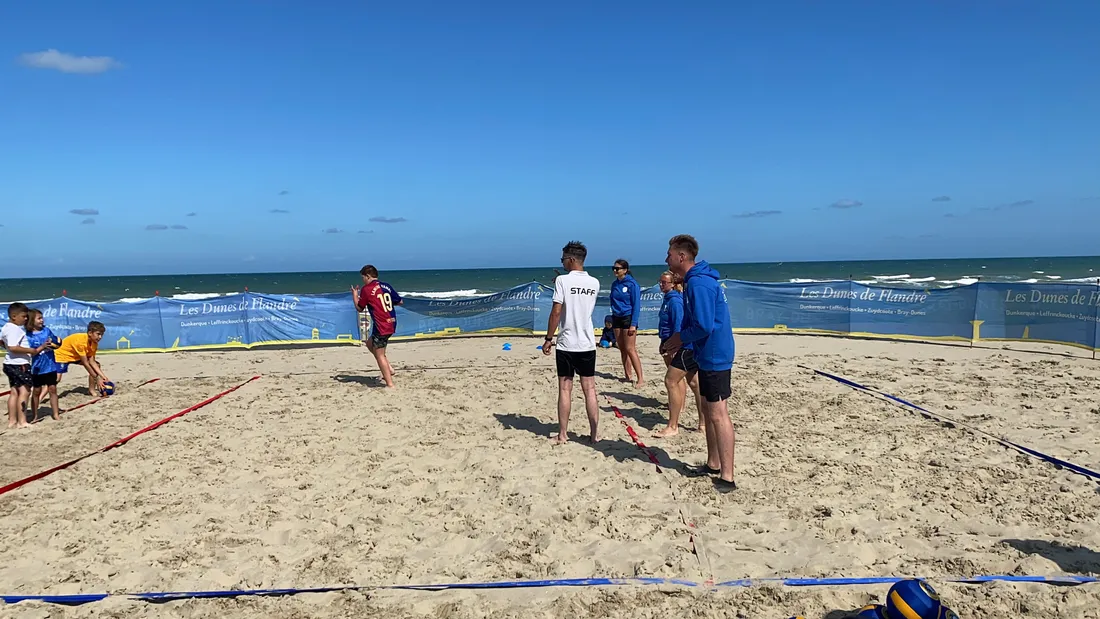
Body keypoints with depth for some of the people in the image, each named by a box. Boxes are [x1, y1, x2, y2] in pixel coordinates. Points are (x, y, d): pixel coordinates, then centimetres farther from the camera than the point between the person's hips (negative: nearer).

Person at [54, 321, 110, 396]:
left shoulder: (94, 342, -11)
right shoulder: (80, 341, -34)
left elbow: (92, 362, -12)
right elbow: (86, 363, -32)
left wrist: (104, 377, -21)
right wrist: (97, 379, -30)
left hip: (76, 356, 8)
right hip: (62, 354, -8)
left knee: (96, 365, -3)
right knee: (57, 378, -24)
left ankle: (91, 390, 4)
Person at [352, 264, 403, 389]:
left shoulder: (366, 289, -8)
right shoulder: (386, 286, 10)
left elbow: (359, 308, 3)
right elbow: (400, 301, 15)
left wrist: (355, 295, 18)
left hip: (381, 326, -8)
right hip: (392, 323, 8)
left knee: (379, 355, 2)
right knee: (370, 343, 25)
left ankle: (390, 384, 0)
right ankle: (389, 368, 19)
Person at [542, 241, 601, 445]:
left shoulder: (563, 280, -9)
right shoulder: (594, 283, 6)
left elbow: (556, 312, -12)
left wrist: (548, 339, -4)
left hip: (566, 344, -4)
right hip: (587, 344, 4)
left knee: (565, 389, 4)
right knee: (590, 390, 8)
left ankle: (562, 435, 10)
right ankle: (595, 433, 11)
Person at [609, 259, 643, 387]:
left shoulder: (632, 284, -9)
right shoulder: (615, 285, 10)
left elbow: (636, 305, -11)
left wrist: (633, 324, -17)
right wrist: (613, 319, 10)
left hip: (628, 318, -7)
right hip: (616, 318, 7)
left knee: (630, 349, -11)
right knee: (622, 350, 8)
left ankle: (640, 379, -8)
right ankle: (628, 377, 15)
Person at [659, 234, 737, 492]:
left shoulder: (698, 283, -20)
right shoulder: (696, 280, 12)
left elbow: (704, 326, -26)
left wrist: (678, 339, -10)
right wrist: (678, 341, 8)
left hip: (714, 357, -10)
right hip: (707, 356, 10)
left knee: (718, 415, -6)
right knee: (709, 410, 17)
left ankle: (727, 478, 0)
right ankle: (714, 464, 29)